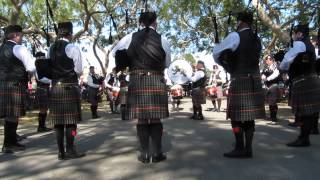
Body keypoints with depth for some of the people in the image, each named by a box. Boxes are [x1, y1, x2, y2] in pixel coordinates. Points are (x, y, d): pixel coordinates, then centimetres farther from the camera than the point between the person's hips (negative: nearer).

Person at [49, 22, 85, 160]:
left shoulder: (51, 49, 10)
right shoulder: (73, 48, -8)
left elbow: (49, 68, 12)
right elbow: (79, 70, -7)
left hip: (55, 87, 6)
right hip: (70, 87, -6)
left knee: (58, 121, 7)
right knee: (71, 120, 0)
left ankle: (61, 152, 13)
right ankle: (70, 151, 2)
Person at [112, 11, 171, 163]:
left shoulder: (131, 37, 5)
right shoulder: (162, 40, 2)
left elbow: (114, 52, 17)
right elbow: (167, 63, 12)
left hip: (137, 81, 1)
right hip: (156, 81, -1)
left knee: (141, 118, 5)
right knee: (156, 119, 5)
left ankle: (145, 154, 10)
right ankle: (157, 153, 10)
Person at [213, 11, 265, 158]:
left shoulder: (235, 36, -7)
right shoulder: (257, 39, 16)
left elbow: (216, 52, -4)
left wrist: (224, 63, 15)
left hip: (240, 80, -7)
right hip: (255, 80, 8)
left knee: (236, 115, 0)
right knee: (249, 115, 9)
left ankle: (240, 149, 4)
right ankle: (248, 149, 14)